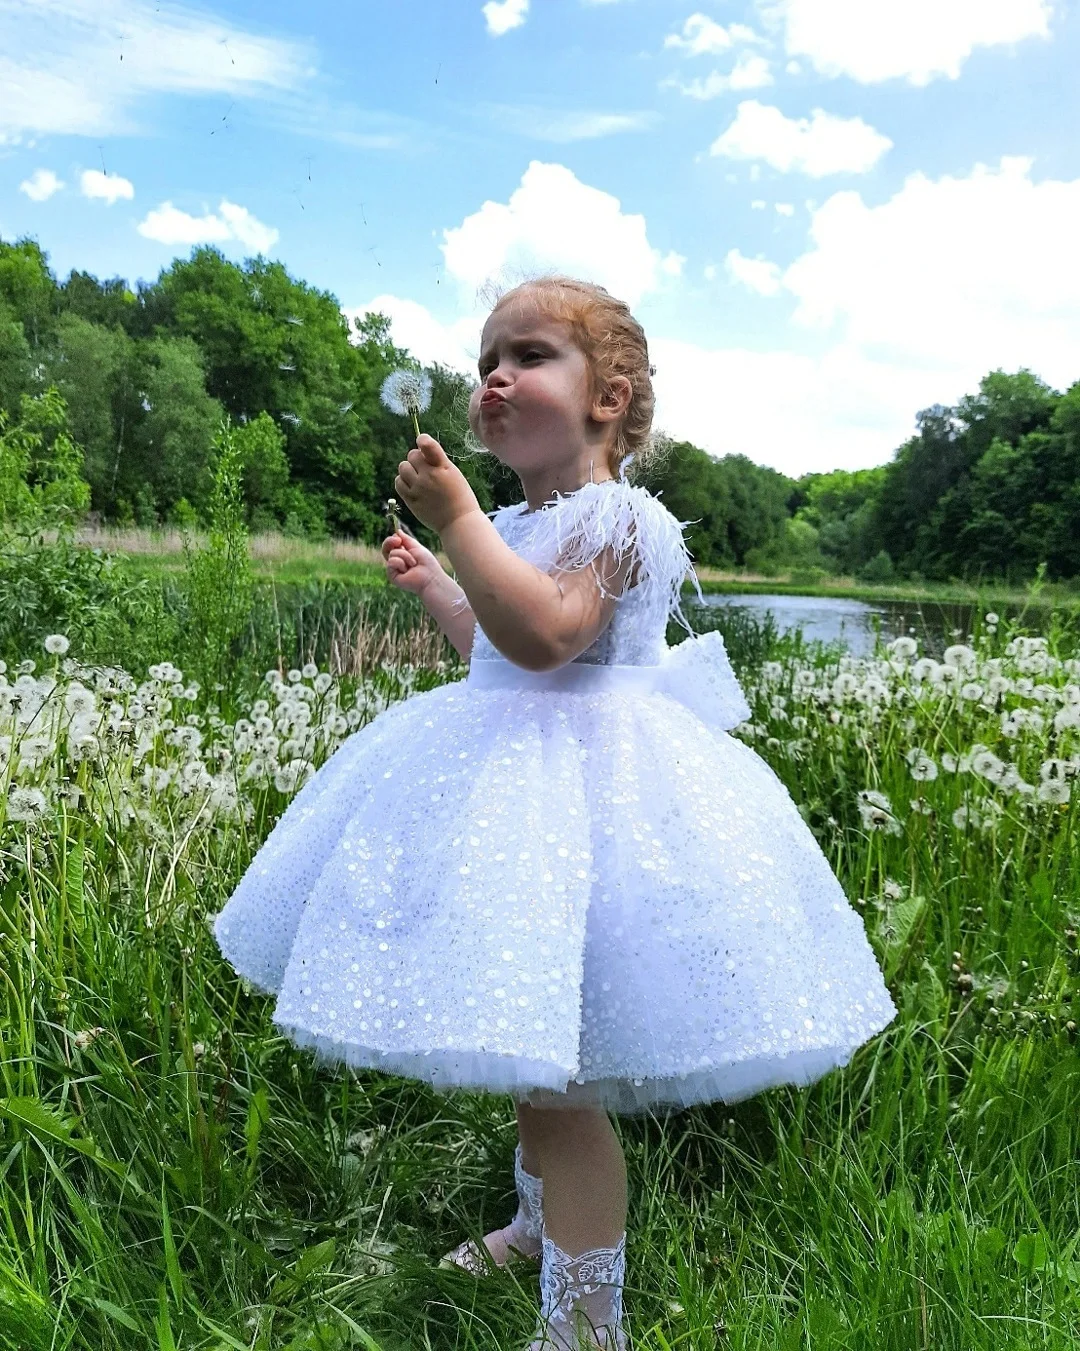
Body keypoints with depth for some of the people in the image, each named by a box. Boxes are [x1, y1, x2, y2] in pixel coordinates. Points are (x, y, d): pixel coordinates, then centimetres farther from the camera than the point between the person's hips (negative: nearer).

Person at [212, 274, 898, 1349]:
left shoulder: (612, 514, -14)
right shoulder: (525, 522, 14)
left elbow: (542, 635, -31)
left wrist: (457, 519, -25)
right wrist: (431, 583, 27)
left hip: (580, 788, -10)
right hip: (516, 782, 10)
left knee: (549, 1071, -6)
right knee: (524, 1047, 22)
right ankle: (544, 1218, 45)